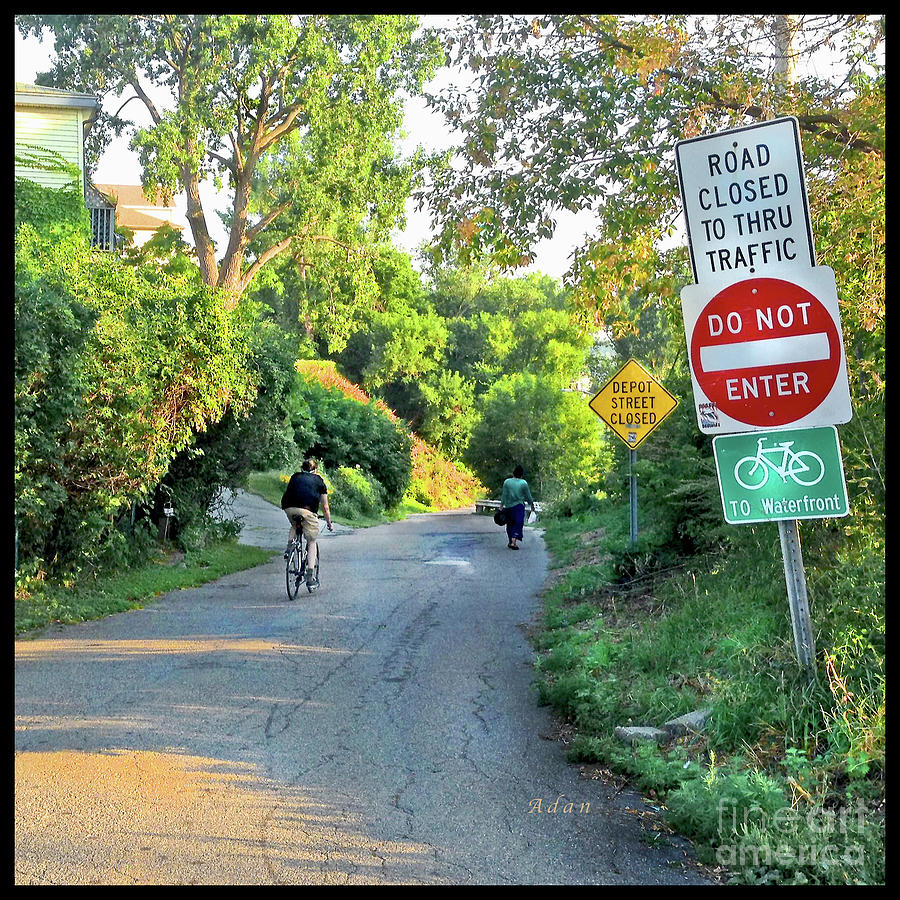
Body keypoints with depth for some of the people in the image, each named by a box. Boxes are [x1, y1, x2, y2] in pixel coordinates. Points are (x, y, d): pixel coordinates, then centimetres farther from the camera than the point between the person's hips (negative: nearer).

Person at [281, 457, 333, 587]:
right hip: (307, 510, -2)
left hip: (289, 508, 2)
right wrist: (329, 524, 39)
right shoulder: (319, 481, 25)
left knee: (294, 526, 36)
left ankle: (289, 548, 11)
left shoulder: (295, 476, 29)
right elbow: (325, 507, 28)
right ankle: (310, 578, 4)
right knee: (311, 542, 11)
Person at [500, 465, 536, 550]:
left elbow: (504, 495, 0)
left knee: (510, 524, 15)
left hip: (508, 506, 3)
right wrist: (532, 505, 17)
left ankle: (510, 541, 23)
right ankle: (513, 542, -16)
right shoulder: (523, 483, -4)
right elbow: (528, 496, 3)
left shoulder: (507, 482, 0)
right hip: (519, 506, -3)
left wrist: (501, 506, 5)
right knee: (518, 524, -2)